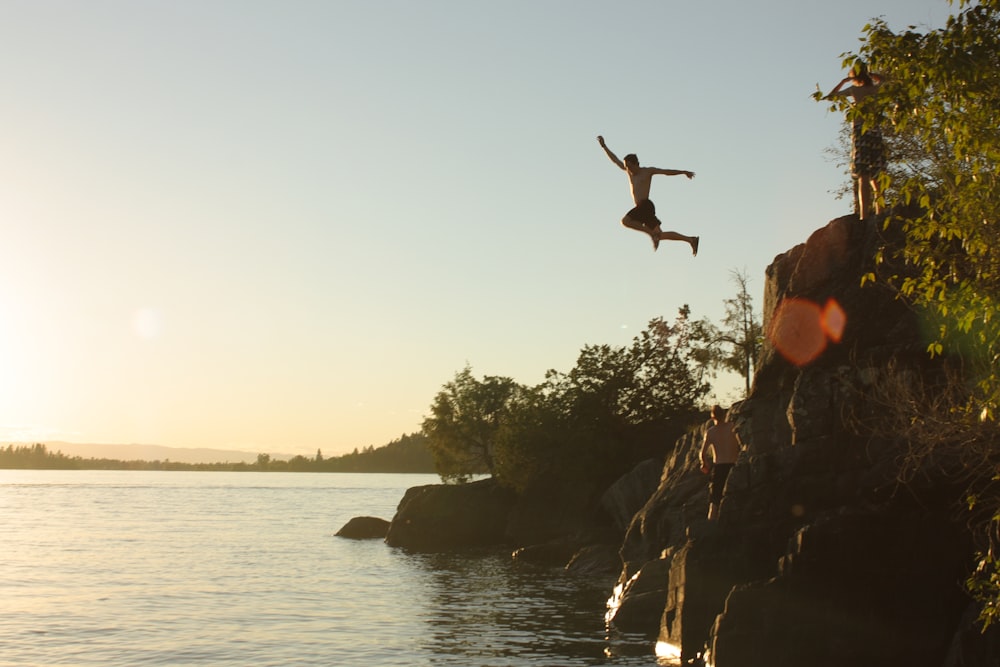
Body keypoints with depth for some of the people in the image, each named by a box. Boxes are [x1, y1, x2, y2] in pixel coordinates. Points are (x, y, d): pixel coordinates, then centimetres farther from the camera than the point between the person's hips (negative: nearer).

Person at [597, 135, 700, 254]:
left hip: (646, 205, -7)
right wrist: (604, 146, 22)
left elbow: (666, 172, 2)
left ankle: (652, 233, -20)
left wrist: (683, 172, -2)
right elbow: (615, 160, 24)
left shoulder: (648, 171, 3)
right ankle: (690, 240, 2)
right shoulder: (629, 171, 20)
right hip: (641, 208, 7)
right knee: (660, 236, 2)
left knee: (625, 221, -22)